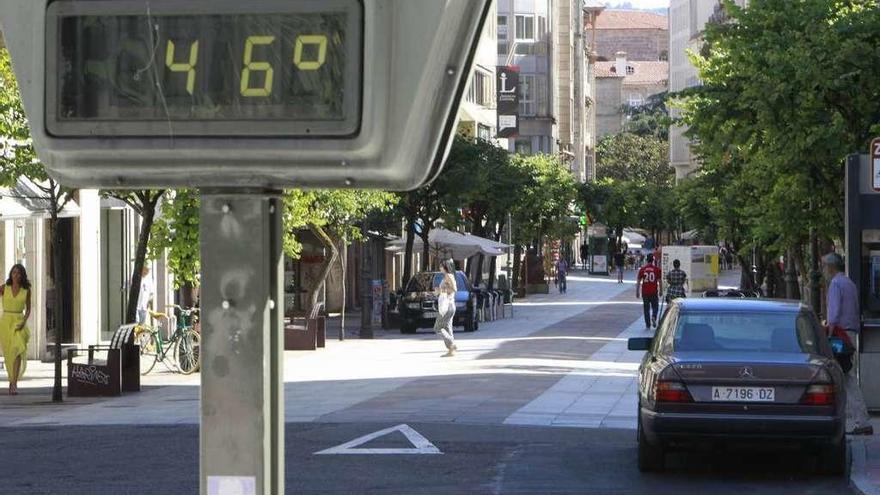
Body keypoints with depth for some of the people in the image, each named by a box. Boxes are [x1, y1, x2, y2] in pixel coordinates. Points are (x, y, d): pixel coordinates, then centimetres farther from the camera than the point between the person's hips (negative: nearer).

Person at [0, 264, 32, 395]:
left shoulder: (26, 290, 3)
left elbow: (28, 309, 8)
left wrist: (24, 322, -6)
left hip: (19, 322, -1)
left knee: (17, 350, -19)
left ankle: (14, 384, -22)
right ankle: (12, 380, 27)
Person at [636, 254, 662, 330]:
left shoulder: (642, 269, 1)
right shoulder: (657, 269, -3)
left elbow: (638, 281, 3)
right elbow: (660, 281, 0)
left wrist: (637, 292, 11)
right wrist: (661, 291, 12)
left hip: (645, 292, 1)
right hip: (654, 292, -1)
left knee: (646, 309, 8)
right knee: (655, 307, 14)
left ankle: (648, 325, 8)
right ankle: (654, 317, -14)